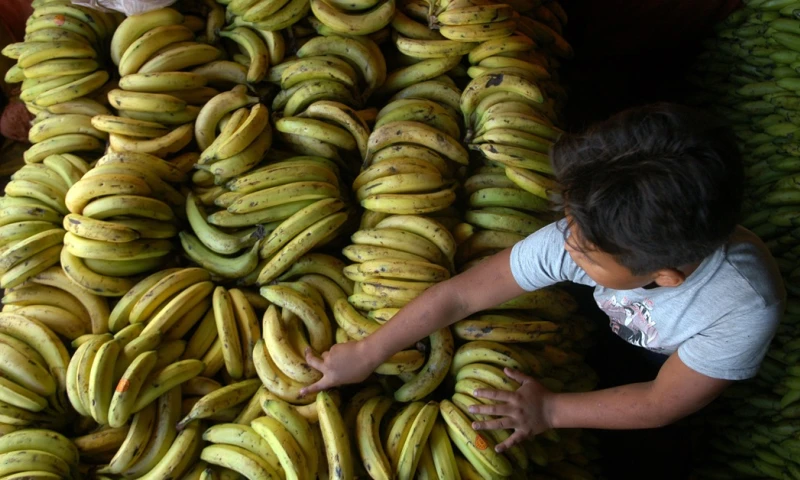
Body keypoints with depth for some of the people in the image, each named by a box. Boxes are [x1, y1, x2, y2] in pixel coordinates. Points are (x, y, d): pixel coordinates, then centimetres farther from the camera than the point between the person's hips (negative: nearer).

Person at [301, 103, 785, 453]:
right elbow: (459, 294, -32)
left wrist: (551, 411, -28)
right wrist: (365, 354, -25)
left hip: (693, 366, -2)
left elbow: (661, 404, -29)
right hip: (612, 330, 2)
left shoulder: (745, 308, -45)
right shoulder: (578, 237, -40)